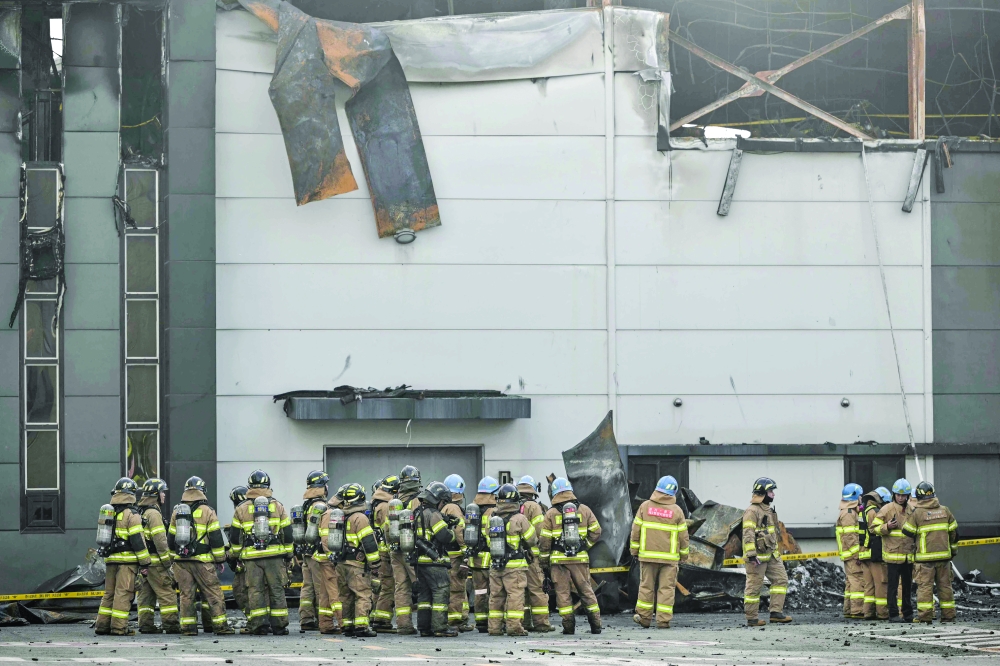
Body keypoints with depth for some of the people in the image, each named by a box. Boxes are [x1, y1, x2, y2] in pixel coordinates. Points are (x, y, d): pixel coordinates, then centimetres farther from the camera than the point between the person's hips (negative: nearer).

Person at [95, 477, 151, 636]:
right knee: (123, 593, -6)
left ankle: (102, 625, 13)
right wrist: (145, 561, -8)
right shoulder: (131, 514, -10)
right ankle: (118, 627, -9)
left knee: (109, 593, 13)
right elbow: (137, 540, -13)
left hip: (110, 558, 7)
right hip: (127, 559, -7)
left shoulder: (108, 512, 13)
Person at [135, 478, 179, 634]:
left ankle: (146, 624, 9)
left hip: (142, 561, 9)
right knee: (166, 593, -5)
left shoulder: (140, 512, 15)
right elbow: (160, 539, -19)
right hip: (155, 561, -9)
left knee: (145, 593, 9)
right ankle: (170, 624, -6)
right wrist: (167, 560, -14)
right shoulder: (153, 513, -14)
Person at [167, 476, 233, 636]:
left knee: (186, 594, 7)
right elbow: (216, 538, -6)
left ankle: (188, 626, 5)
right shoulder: (207, 512, -5)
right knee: (213, 593, 0)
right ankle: (220, 625, -3)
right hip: (202, 560, -4)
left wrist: (175, 555, 27)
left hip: (181, 561, 4)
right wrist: (220, 560, 2)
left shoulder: (176, 512, 9)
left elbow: (171, 539, 15)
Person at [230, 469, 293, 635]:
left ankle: (259, 624, -2)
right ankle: (279, 625, 4)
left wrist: (236, 554, 21)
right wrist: (288, 554, 18)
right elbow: (287, 533, 8)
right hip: (275, 555, 0)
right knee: (276, 589, 4)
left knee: (255, 590, 4)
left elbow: (234, 536, 8)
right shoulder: (278, 506, 4)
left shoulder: (242, 509, 4)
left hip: (251, 556, 0)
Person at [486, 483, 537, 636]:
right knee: (515, 595, -4)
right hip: (515, 566, -5)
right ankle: (514, 626, -8)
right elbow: (532, 539, -4)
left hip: (495, 565, 5)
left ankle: (494, 627, 12)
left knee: (496, 595, 11)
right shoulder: (519, 519, -10)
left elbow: (488, 540, 13)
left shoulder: (491, 519, 6)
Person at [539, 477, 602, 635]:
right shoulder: (584, 510, 4)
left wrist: (544, 559, 8)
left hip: (558, 559, -2)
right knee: (586, 590, 9)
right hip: (580, 558, 2)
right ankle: (596, 624, 8)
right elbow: (596, 531, 6)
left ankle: (569, 625, 0)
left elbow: (545, 539, -2)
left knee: (563, 592, 3)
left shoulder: (551, 514, -2)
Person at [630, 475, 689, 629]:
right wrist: (683, 555, 14)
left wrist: (634, 550, 11)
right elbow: (683, 536, 3)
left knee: (646, 586, 10)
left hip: (647, 554, 1)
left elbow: (636, 530, 2)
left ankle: (644, 618, 14)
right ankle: (663, 620, -2)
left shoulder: (645, 506, 0)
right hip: (670, 557, -1)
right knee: (666, 588, 1)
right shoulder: (677, 511, -1)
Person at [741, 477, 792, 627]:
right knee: (754, 586, -3)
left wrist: (776, 550, 26)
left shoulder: (768, 510, 17)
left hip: (771, 554, 9)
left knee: (781, 579, 2)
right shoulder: (752, 511, -14)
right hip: (758, 555, -9)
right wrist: (751, 555, -25)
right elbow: (748, 534, -20)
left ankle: (776, 612, 2)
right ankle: (751, 618, 3)